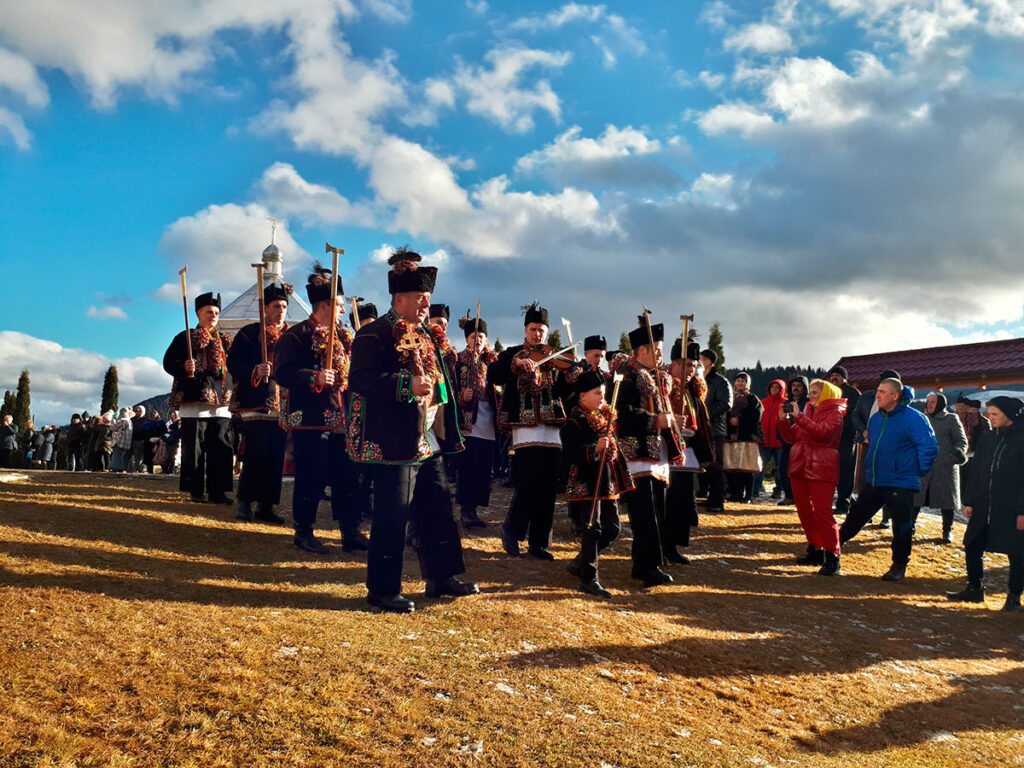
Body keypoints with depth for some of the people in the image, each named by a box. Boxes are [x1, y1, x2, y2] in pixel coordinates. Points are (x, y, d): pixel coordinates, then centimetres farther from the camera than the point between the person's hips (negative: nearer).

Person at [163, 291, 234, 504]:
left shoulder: (225, 341, 21)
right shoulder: (185, 338, 6)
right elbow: (168, 362, -1)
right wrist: (184, 367, -20)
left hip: (221, 403, 5)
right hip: (195, 400, -5)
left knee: (221, 447, 2)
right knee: (195, 447, -3)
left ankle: (217, 490, 7)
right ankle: (195, 490, 5)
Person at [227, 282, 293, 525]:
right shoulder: (249, 333, 3)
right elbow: (233, 364, -3)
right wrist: (255, 371, -21)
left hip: (281, 405, 4)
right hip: (255, 404, -4)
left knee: (276, 457, 4)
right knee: (256, 454, -8)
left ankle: (266, 506, 13)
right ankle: (244, 501, 8)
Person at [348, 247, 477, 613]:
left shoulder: (429, 335, 18)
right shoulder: (374, 335, -10)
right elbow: (362, 380, -21)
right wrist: (408, 385, -27)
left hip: (429, 442, 9)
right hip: (396, 443, -9)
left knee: (438, 509, 15)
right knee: (393, 517, -3)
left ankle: (442, 577, 28)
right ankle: (383, 589, 9)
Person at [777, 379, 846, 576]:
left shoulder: (834, 413, -4)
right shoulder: (808, 411, 16)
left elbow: (823, 432, -24)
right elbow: (791, 437, 14)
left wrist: (798, 416, -23)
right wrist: (783, 419, -2)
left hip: (821, 470, -7)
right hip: (799, 467, 7)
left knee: (822, 512, -11)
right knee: (804, 511, 10)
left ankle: (832, 557, -6)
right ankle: (815, 551, 21)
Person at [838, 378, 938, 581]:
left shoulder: (913, 418, -14)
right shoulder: (876, 418, 8)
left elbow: (929, 448, -16)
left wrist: (918, 471, -10)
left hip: (900, 483, -6)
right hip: (873, 480, 6)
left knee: (902, 526, 3)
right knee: (856, 516, 15)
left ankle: (899, 566, 17)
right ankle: (836, 545, 29)